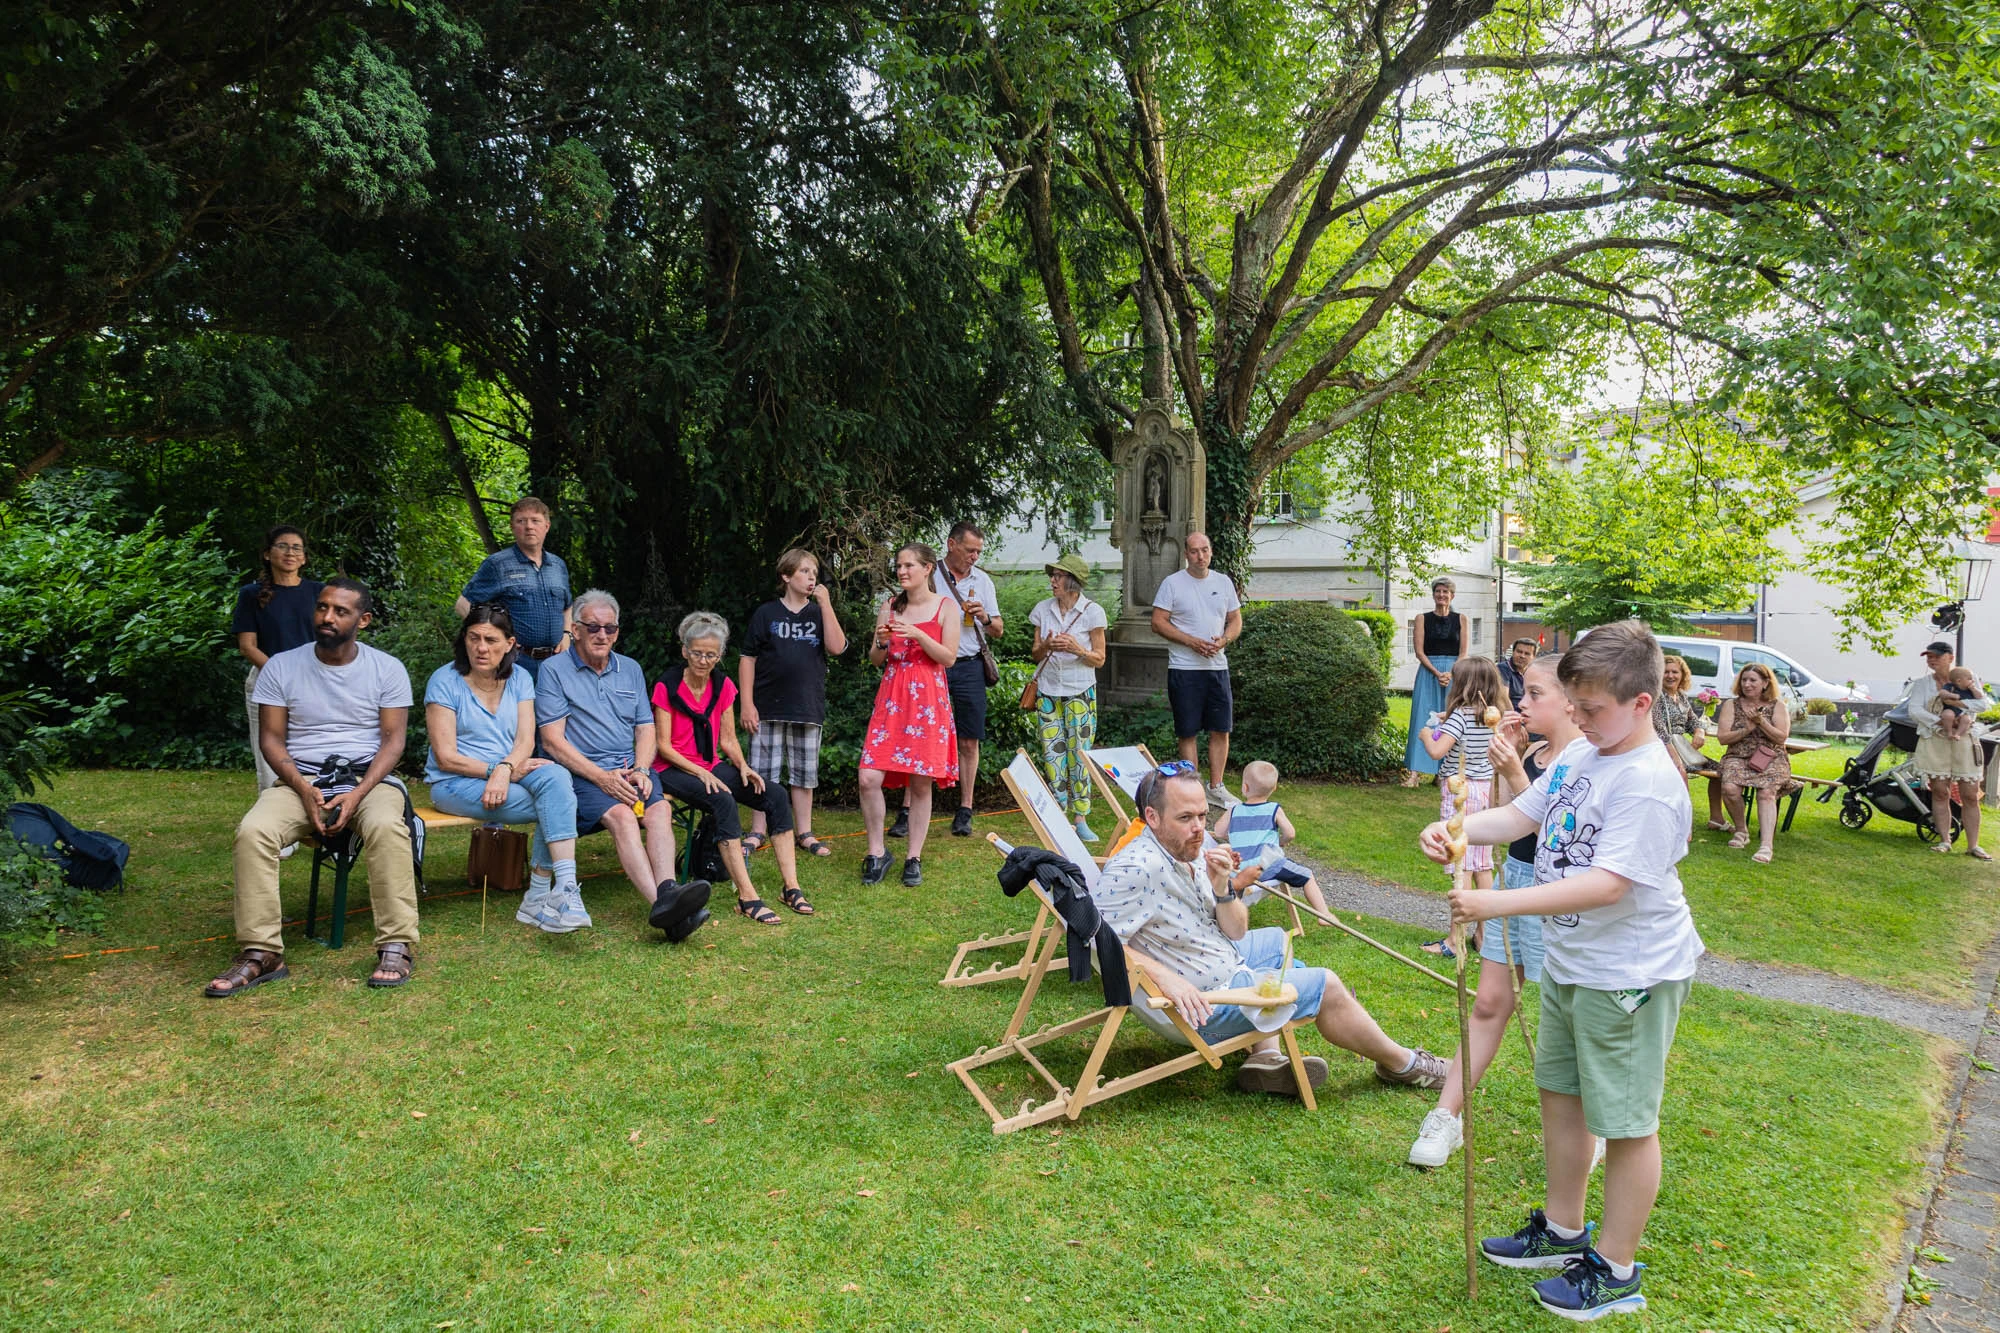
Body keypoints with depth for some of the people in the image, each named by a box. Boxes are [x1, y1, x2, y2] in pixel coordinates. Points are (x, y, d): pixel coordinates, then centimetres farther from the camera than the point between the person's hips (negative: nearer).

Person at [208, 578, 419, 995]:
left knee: (387, 827, -36)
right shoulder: (280, 667, 6)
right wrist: (304, 790, -14)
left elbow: (393, 739, -1)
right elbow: (271, 738, 4)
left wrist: (357, 795, -17)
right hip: (300, 777, 2)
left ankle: (396, 947, -30)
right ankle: (260, 954, -24)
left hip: (368, 777, -1)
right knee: (253, 832, -29)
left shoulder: (387, 669, 4)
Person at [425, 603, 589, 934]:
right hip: (456, 783, -4)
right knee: (558, 803, -27)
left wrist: (504, 770, -24)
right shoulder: (445, 681, -5)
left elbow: (526, 740, -3)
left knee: (557, 777, -31)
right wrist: (498, 770, -17)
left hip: (512, 773, 4)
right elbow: (445, 757, -9)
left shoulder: (520, 679, 8)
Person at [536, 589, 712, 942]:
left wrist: (641, 771, -6)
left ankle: (666, 893, -48)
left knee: (660, 808, -28)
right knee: (621, 815, -32)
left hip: (631, 769, 4)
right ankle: (660, 903, -50)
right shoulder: (554, 670, 3)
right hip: (582, 773, -4)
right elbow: (552, 741, -5)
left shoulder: (630, 670, 19)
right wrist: (602, 777, -16)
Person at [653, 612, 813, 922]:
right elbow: (663, 746, -10)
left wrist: (742, 766, -10)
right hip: (674, 769, -6)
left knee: (776, 794, -17)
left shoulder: (723, 686, 7)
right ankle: (747, 896, -38)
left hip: (712, 766, 6)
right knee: (723, 801, -36)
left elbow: (728, 739, 10)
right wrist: (701, 773, -21)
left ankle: (791, 887, -19)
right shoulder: (667, 687, -8)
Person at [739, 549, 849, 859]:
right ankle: (758, 832, 13)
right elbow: (748, 659, 1)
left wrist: (825, 604, -10)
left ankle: (804, 833, 18)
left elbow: (837, 648, -8)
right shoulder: (766, 613, 2)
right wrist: (746, 703, -5)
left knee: (804, 774, 9)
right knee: (763, 773, 1)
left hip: (807, 708, 2)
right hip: (769, 707, -2)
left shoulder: (819, 613, 9)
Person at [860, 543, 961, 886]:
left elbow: (949, 657, -3)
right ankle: (877, 852, 8)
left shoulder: (945, 607, 3)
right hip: (891, 698, 3)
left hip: (928, 700, -3)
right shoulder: (889, 607, 12)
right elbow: (876, 660, 14)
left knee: (921, 783, 0)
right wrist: (880, 643, -8)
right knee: (869, 778, -9)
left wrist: (918, 635, -15)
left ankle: (914, 858, 12)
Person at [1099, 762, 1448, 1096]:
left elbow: (1236, 932, 4)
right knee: (1325, 986, -1)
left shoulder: (1195, 850, -3)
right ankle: (1401, 1063, 25)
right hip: (1200, 1004, -10)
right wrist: (1164, 976, -35)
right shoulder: (1136, 869, -29)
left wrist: (1222, 886, -15)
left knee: (1278, 940, 31)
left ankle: (1265, 1059, 12)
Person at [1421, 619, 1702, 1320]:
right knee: (1559, 1092, 22)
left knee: (1625, 1119, 6)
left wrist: (1497, 904, -34)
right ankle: (1563, 1230, 40)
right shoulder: (1579, 754, 3)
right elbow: (1521, 816, 10)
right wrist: (1455, 829, -10)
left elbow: (1607, 884, -31)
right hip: (1567, 960, 10)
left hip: (1630, 973, -10)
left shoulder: (1648, 784, -26)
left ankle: (1616, 1269, 23)